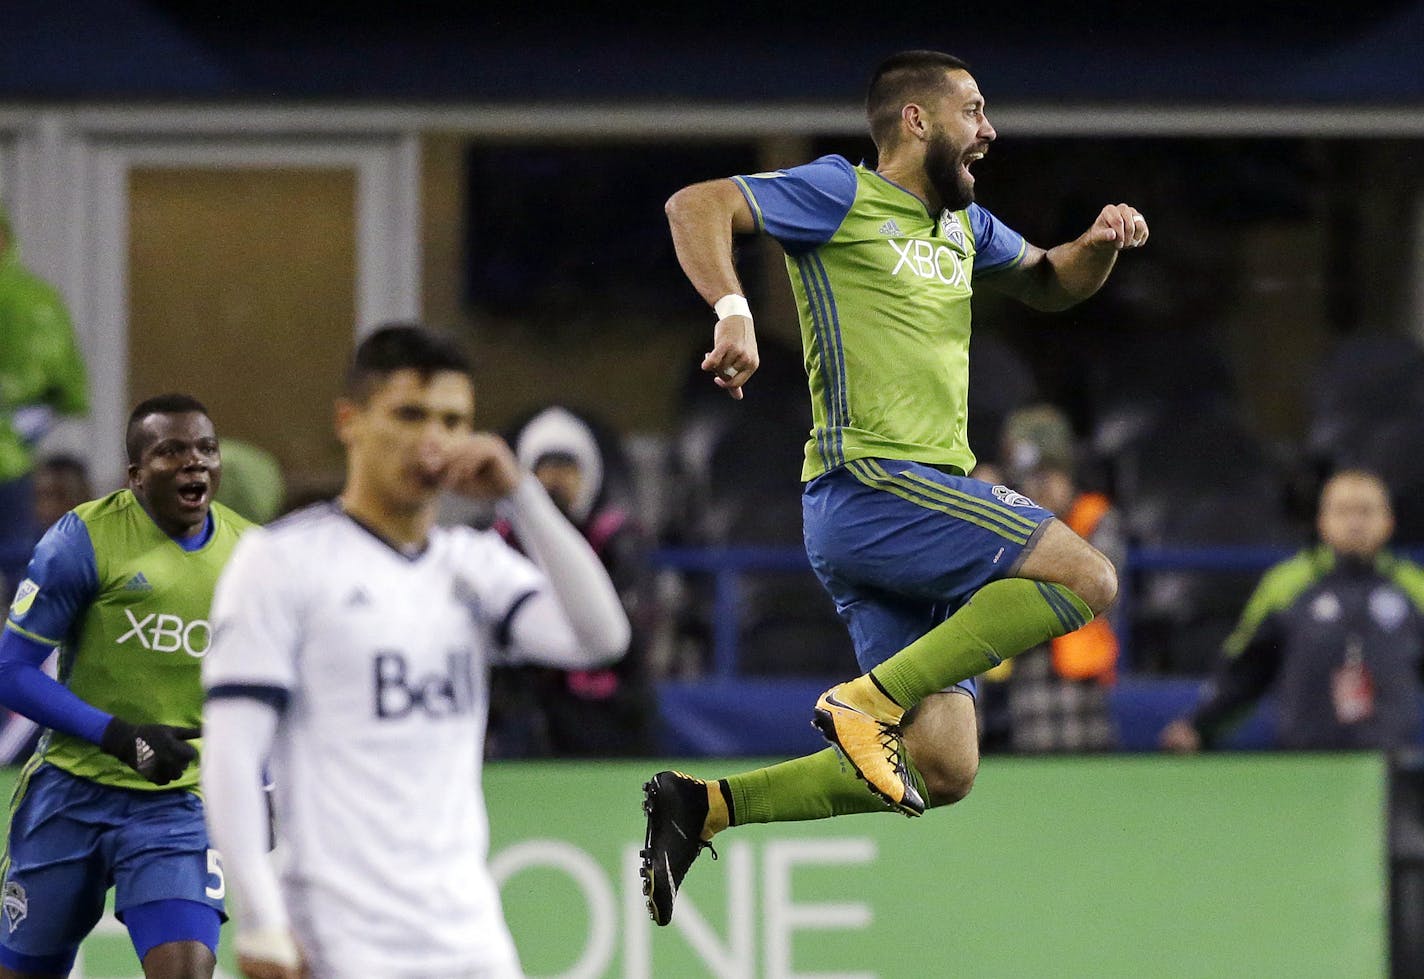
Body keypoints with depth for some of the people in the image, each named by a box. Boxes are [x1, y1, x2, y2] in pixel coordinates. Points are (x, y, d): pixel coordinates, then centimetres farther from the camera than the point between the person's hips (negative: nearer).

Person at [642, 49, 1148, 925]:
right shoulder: (842, 195, -1)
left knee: (942, 771, 2)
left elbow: (1048, 284, 38)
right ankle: (869, 702, -19)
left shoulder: (963, 226, 22)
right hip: (870, 484, -9)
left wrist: (1100, 245, 15)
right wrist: (733, 312, -27)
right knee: (1088, 577, -21)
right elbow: (697, 205, -10)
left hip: (926, 500, 9)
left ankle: (703, 807, 6)